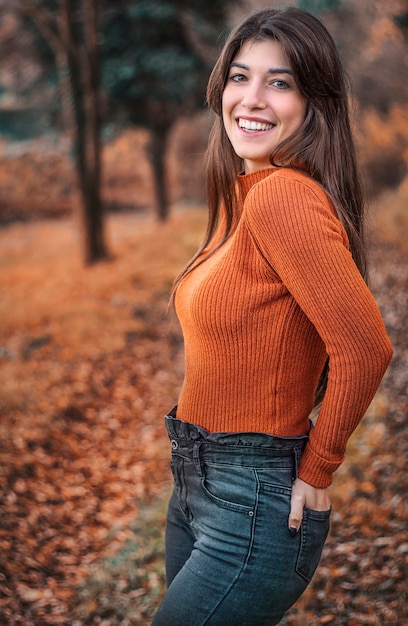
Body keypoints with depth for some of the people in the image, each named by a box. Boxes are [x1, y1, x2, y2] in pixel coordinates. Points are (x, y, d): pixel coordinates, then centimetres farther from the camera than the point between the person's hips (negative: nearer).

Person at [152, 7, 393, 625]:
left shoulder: (284, 197, -22)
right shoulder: (240, 196, 7)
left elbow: (365, 348, -26)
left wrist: (316, 471, -12)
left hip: (254, 509, -9)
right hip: (196, 488, 9)